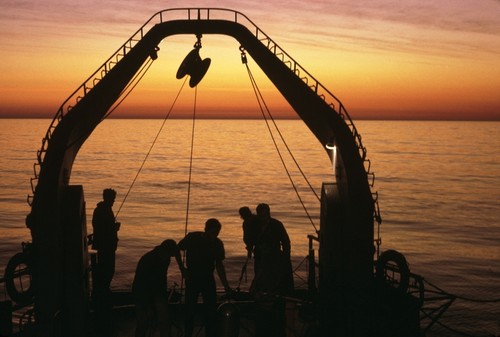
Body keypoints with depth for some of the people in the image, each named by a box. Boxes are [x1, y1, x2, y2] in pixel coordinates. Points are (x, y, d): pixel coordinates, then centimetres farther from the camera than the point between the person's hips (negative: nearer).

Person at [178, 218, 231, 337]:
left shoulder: (217, 243, -7)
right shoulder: (192, 238, -14)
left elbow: (219, 265, -1)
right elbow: (177, 249, 1)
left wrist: (226, 285, -6)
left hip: (208, 278, 2)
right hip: (192, 277, -2)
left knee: (211, 310, 0)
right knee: (190, 308, -1)